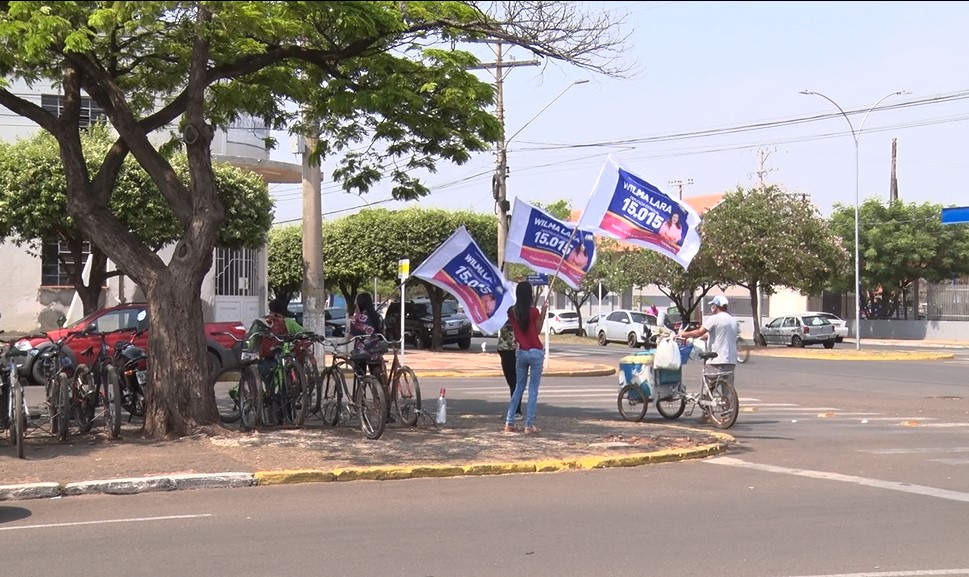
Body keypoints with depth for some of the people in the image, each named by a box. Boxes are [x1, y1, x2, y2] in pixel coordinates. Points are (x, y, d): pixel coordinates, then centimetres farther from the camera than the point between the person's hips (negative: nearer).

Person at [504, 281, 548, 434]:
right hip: (535, 352, -4)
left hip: (521, 352, 4)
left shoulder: (512, 312, 0)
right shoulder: (533, 311, -11)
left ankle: (509, 423, 8)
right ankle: (529, 425, -2)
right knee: (533, 389, 1)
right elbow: (538, 331, -1)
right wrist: (543, 312, -1)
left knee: (519, 387, 14)